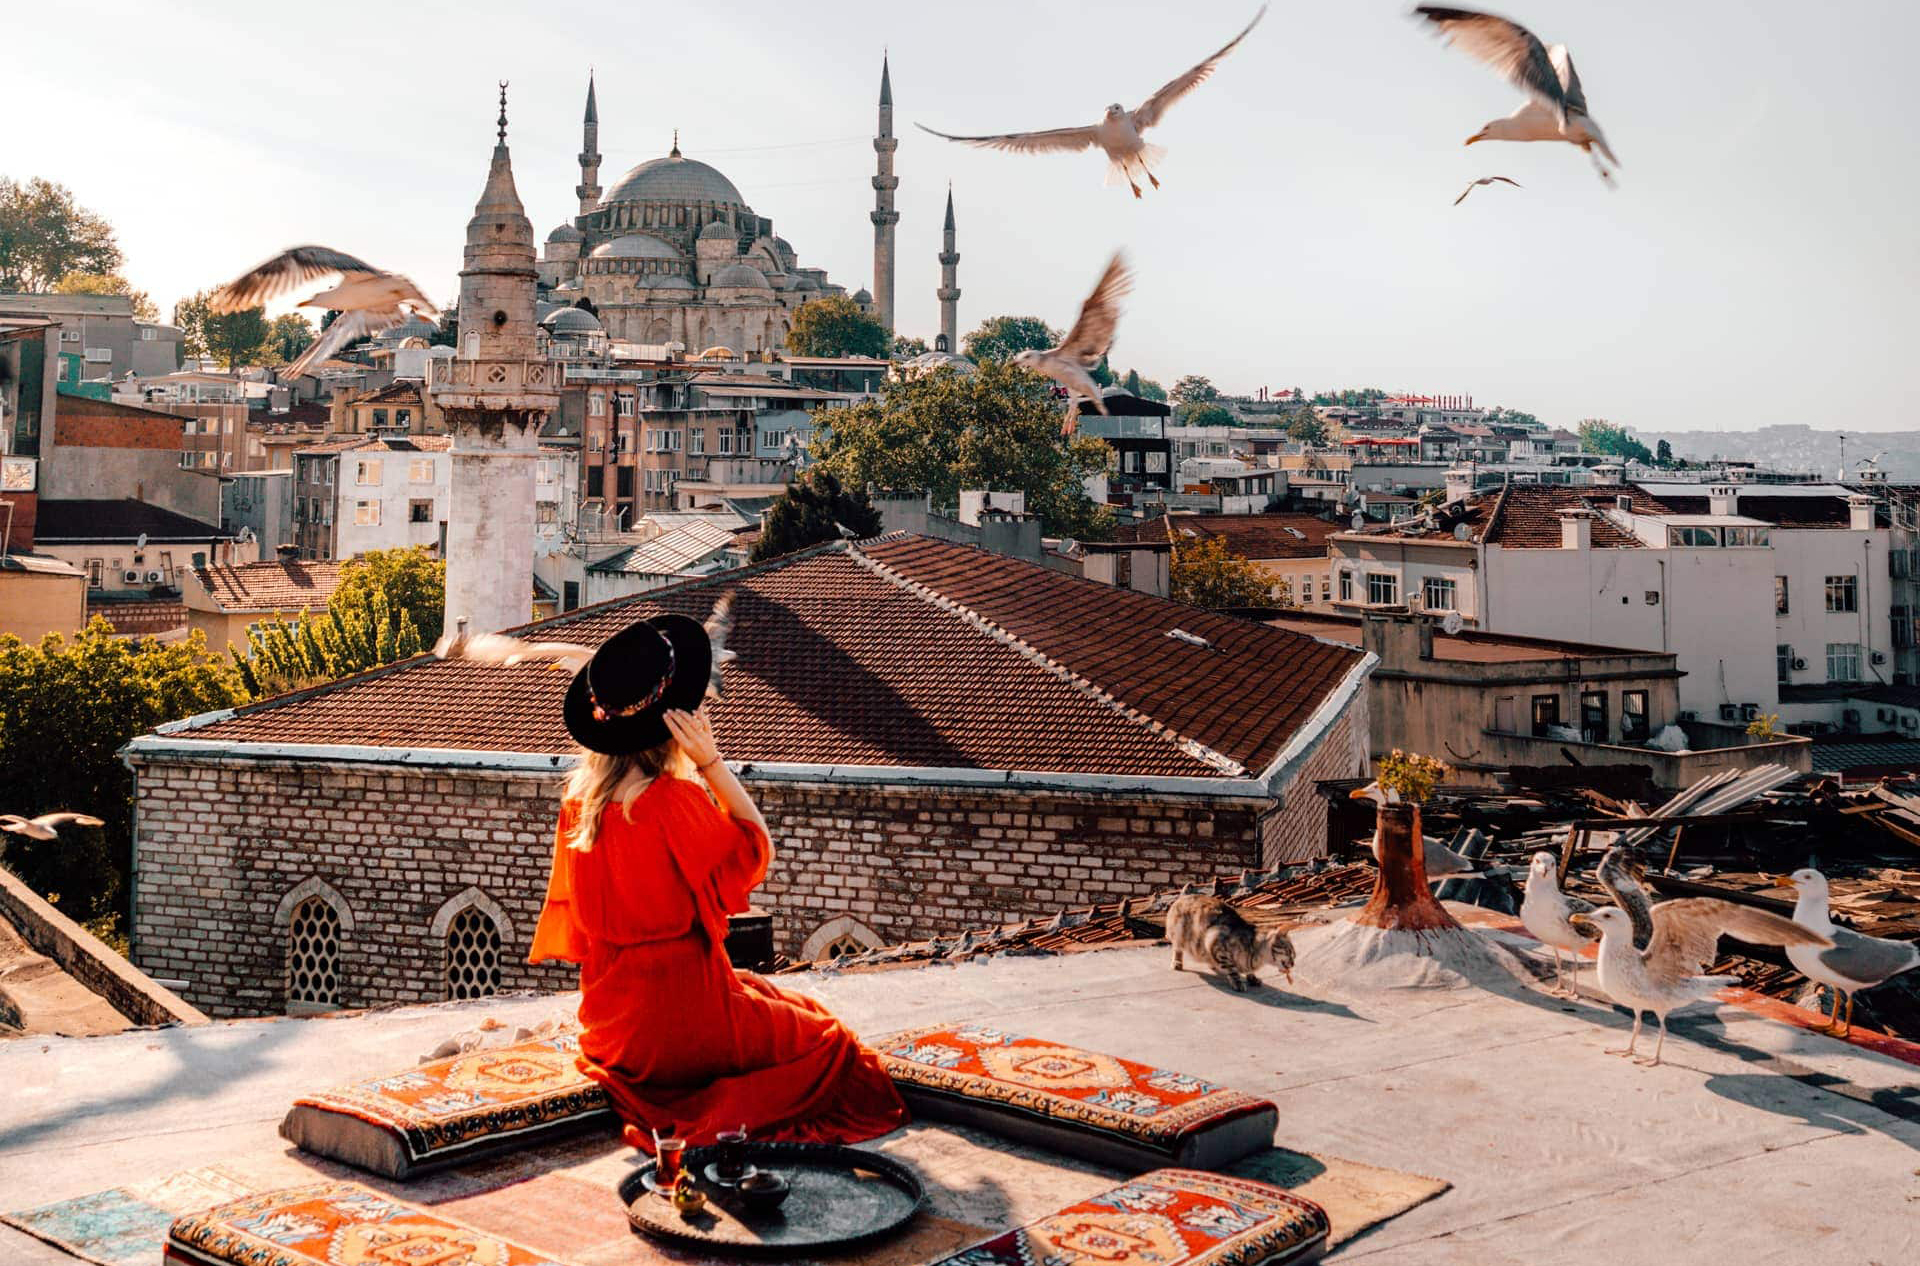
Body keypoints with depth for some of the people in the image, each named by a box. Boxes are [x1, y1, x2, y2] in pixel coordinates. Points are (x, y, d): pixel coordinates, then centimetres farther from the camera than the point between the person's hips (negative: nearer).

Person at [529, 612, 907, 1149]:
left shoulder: (579, 798, -1)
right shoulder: (672, 801, -24)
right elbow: (757, 848, -9)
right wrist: (711, 762, -15)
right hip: (680, 1015, -8)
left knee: (763, 995, 33)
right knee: (829, 1041, 8)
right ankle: (718, 1119, -8)